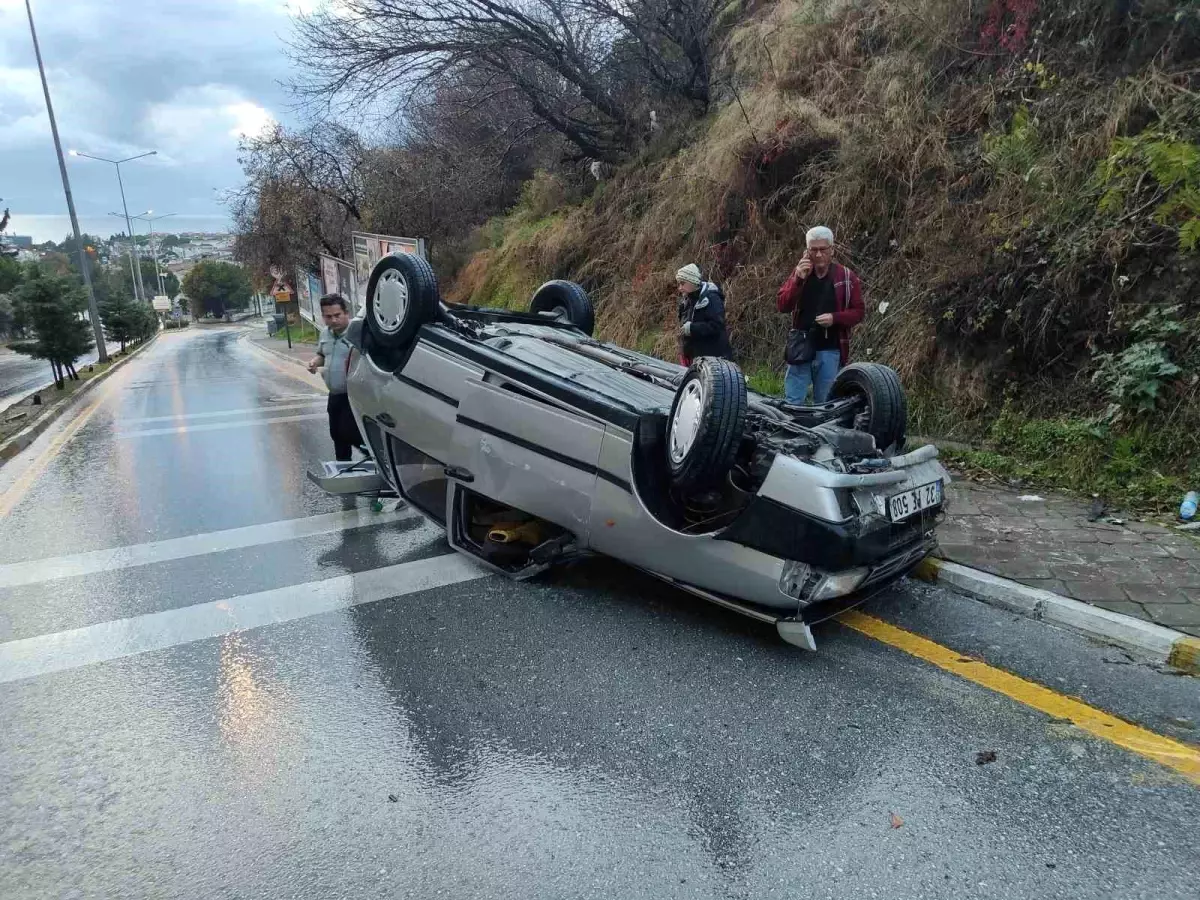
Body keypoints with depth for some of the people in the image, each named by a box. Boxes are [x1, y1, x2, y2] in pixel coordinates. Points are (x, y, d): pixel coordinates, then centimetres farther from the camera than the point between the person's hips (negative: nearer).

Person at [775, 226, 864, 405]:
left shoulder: (847, 277, 2)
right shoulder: (799, 273, 7)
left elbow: (858, 312, 4)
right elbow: (782, 306, -2)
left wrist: (835, 318, -14)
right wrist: (798, 280, -15)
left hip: (830, 351, -1)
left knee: (824, 404, 8)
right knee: (792, 403, -1)